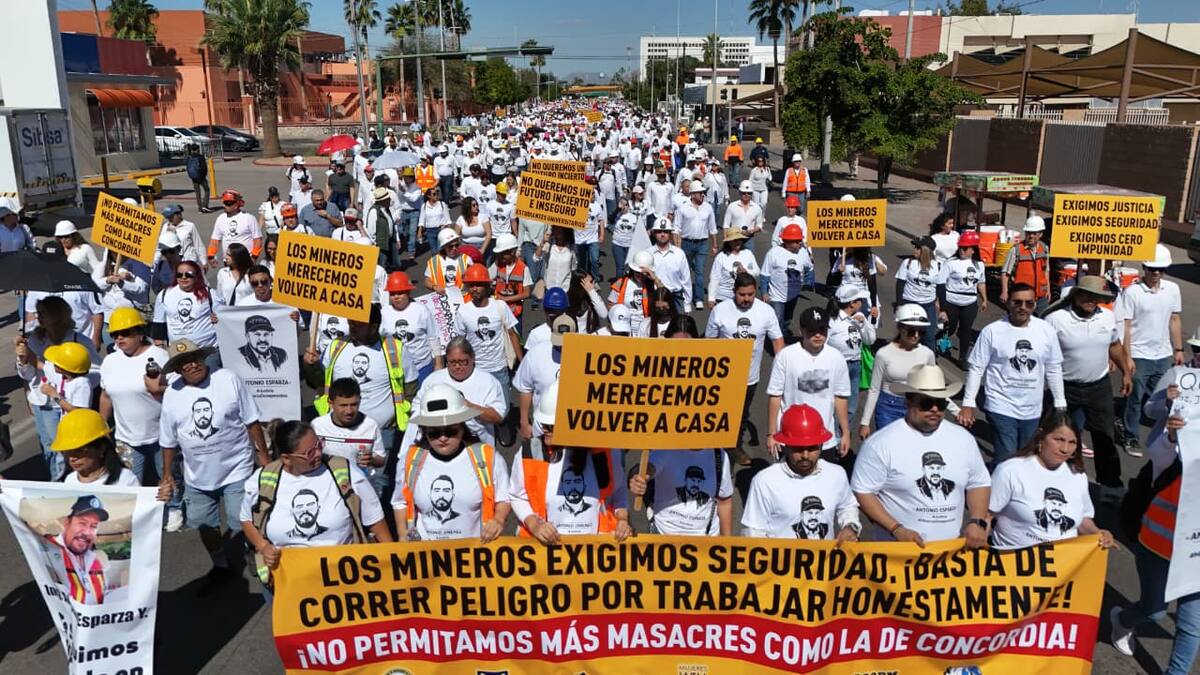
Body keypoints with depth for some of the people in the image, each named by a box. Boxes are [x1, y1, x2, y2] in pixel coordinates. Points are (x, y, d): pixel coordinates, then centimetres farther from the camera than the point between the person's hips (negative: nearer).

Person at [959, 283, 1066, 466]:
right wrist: (968, 404, -8)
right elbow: (976, 369, -6)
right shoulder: (992, 331, -10)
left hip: (1033, 410, 4)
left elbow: (1054, 369, 9)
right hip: (1001, 408, -4)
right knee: (1005, 459, -9)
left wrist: (1060, 404, 11)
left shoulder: (1046, 330, 0)